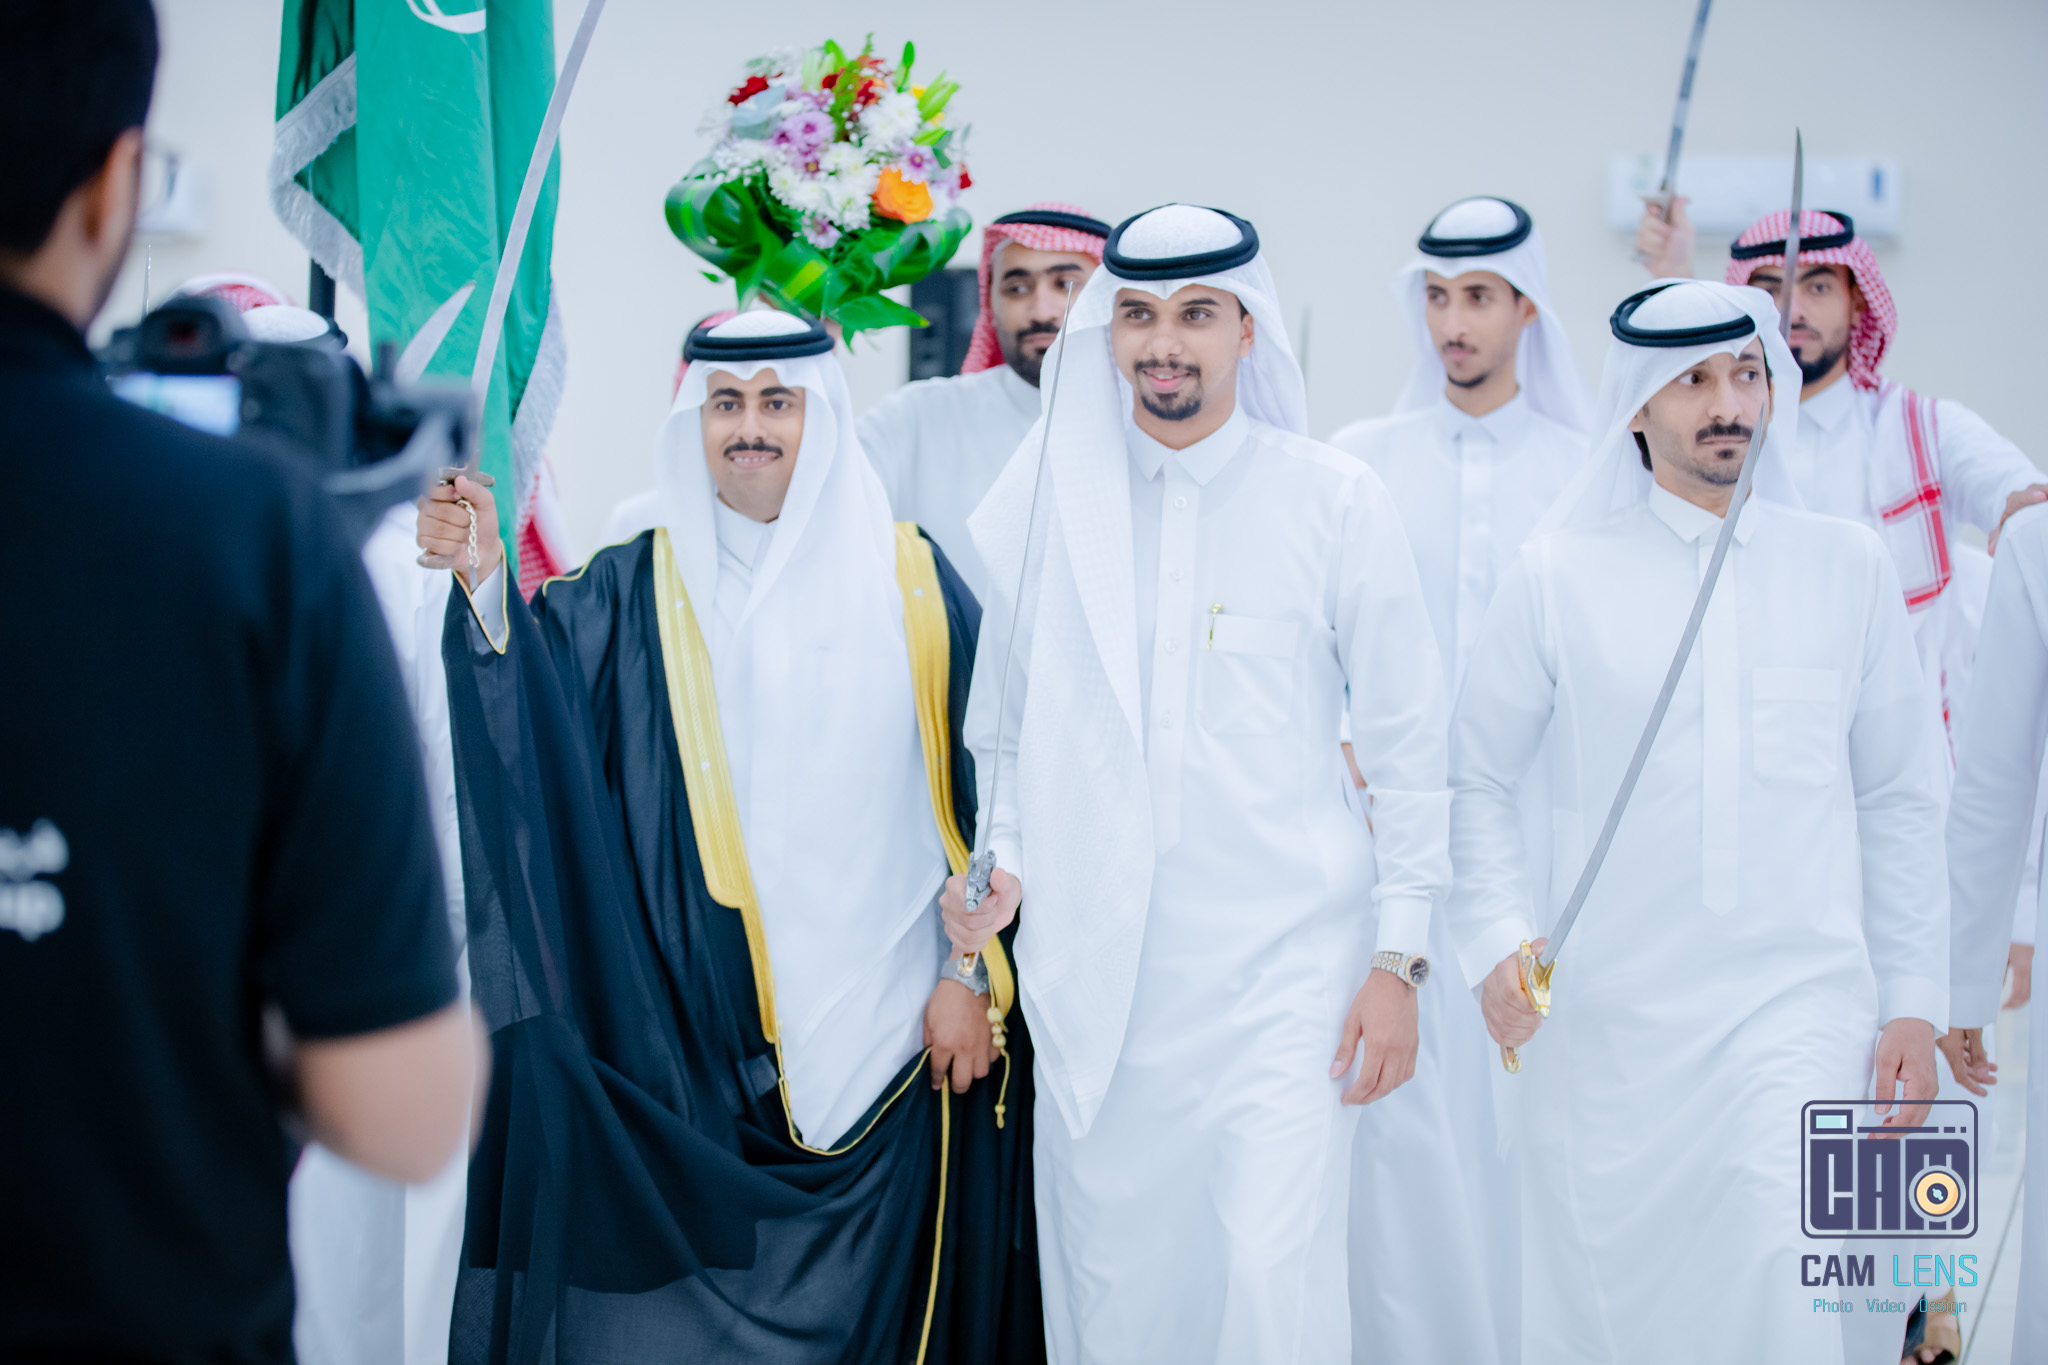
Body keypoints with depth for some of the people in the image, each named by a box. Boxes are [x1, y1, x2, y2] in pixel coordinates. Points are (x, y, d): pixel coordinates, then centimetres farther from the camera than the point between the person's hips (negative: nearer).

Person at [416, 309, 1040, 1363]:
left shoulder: (908, 582, 3)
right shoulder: (642, 590, 5)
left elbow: (977, 788, 3)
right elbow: (537, 709, -13)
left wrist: (971, 976, -2)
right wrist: (485, 580, -30)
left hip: (886, 1027, 0)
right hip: (696, 1033, 0)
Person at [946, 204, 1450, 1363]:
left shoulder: (1337, 502, 0)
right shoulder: (1042, 498, 5)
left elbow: (1408, 744, 3)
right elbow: (998, 726, 15)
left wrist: (1400, 960, -1)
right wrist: (995, 860, -1)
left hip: (1283, 963, -2)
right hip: (1094, 973, 2)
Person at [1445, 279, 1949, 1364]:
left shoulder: (1846, 566, 7)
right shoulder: (1559, 572, 3)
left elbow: (1899, 800, 10)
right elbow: (1474, 773, 8)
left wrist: (1913, 999, 7)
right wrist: (1495, 941, -5)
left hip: (1799, 998, 0)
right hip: (1605, 1006, 0)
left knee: (1784, 1270, -16)